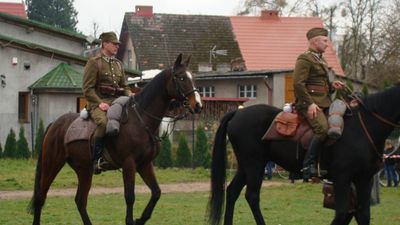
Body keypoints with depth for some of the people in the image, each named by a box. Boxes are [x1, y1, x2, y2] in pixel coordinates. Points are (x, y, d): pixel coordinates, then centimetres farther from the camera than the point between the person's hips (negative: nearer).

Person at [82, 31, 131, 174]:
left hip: (116, 101, 7)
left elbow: (124, 87, 26)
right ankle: (95, 160, -28)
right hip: (98, 102, -7)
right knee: (103, 122, -37)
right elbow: (88, 89, -6)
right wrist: (100, 103, -18)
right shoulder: (94, 62, 0)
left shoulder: (118, 64, 21)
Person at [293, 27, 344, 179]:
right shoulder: (304, 59, -4)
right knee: (323, 129, -29)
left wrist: (332, 85, 14)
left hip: (324, 103, 10)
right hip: (310, 104, -10)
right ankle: (308, 165, -26)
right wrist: (310, 103, -21)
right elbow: (298, 83, -14)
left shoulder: (321, 60, 25)